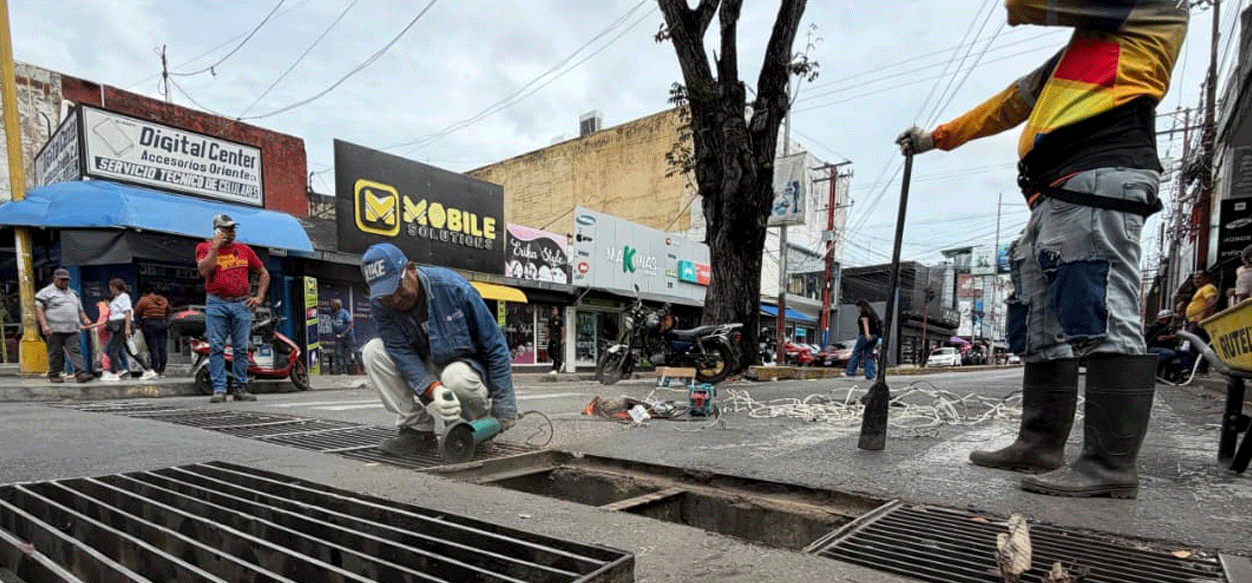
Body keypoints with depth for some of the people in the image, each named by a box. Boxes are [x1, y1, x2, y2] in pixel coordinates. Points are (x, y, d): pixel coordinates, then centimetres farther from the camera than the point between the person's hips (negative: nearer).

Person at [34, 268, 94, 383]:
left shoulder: (73, 293, 23)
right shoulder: (46, 292, 5)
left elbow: (79, 310, 30)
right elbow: (39, 309, -4)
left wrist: (85, 319, 9)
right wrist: (44, 325, -15)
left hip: (72, 330, 4)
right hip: (54, 330, -4)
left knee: (75, 351, -7)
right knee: (55, 353, 2)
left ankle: (81, 373, -17)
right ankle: (54, 375, 14)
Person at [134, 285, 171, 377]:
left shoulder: (144, 300, -3)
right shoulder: (164, 300, 12)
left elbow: (137, 313, 2)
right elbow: (168, 313, 21)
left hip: (150, 324, -5)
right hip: (163, 324, 5)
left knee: (153, 349, -6)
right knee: (162, 349, 4)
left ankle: (155, 370, -9)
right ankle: (162, 370, 5)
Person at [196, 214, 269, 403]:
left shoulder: (244, 249, 14)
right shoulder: (205, 248, 7)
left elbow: (263, 273, 19)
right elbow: (204, 270, -12)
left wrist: (259, 297, 9)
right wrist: (215, 247, -10)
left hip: (242, 304, 2)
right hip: (216, 304, -2)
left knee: (241, 349, 2)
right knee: (216, 348, -4)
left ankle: (241, 388, 8)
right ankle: (219, 389, -1)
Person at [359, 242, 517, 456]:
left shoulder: (453, 287, -24)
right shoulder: (380, 304, -13)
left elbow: (495, 347, -20)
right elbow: (402, 353, -21)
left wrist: (503, 409, -20)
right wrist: (434, 391, -41)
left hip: (465, 363, -4)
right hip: (423, 374, 4)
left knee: (457, 376, -37)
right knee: (373, 351, -16)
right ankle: (417, 428, -10)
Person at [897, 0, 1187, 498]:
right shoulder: (1081, 50, 36)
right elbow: (1012, 101, 40)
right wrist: (938, 137, 43)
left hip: (1098, 181, -9)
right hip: (1057, 196, 9)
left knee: (1102, 317, -15)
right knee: (1043, 327, 5)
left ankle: (1111, 464, -14)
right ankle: (1040, 444, 9)